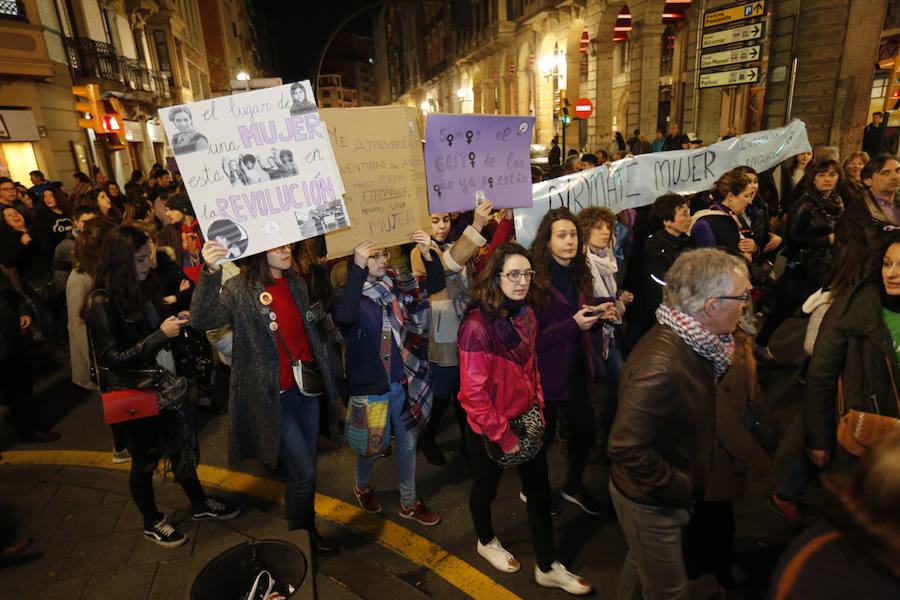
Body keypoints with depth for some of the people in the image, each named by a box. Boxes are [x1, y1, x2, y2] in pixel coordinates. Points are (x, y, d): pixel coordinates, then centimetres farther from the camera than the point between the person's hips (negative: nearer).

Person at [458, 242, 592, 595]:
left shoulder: (526, 313, -2)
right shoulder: (478, 326, -26)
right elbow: (473, 394, -24)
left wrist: (538, 407, 7)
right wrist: (503, 437, -17)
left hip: (525, 420, 6)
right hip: (488, 432, -6)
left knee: (540, 492, 15)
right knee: (486, 489, 20)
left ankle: (547, 567, 35)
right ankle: (486, 542, 50)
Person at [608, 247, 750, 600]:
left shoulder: (690, 345, -6)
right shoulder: (661, 363, -37)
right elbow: (627, 447, -34)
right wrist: (681, 488, -22)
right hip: (650, 505, -8)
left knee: (642, 565, 31)